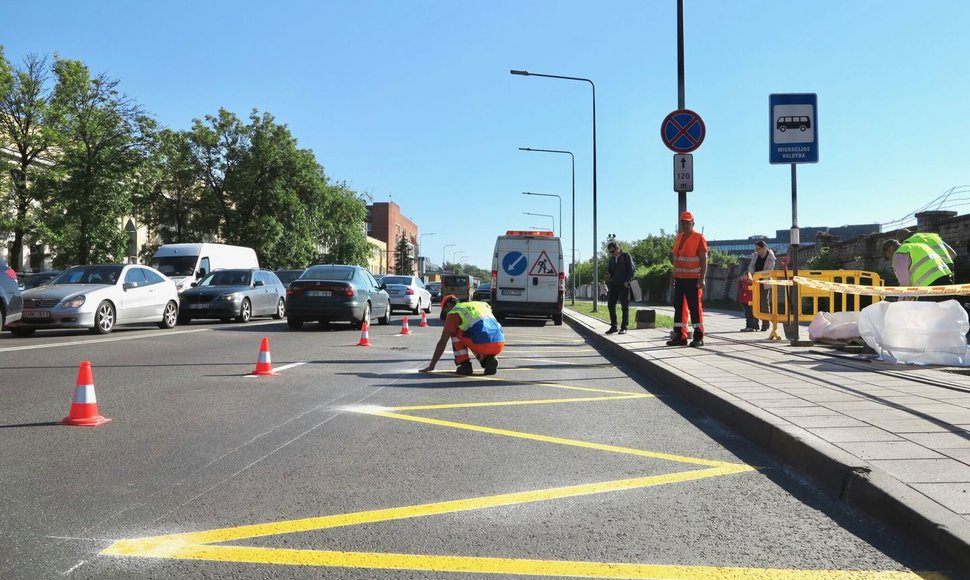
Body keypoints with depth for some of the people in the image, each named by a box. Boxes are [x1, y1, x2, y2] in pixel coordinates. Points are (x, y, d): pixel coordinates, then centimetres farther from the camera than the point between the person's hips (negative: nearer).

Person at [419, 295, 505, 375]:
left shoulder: (453, 313, 10)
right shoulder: (481, 304, 29)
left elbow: (442, 342, 10)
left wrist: (431, 365, 17)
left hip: (481, 346, -5)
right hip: (500, 345, 5)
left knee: (454, 333, 19)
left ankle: (464, 364, 11)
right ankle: (489, 359, 10)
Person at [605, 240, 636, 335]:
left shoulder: (626, 256, -2)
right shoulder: (611, 258, 14)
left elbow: (632, 270, -6)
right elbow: (609, 269, 22)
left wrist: (627, 281, -13)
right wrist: (608, 275, -1)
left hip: (624, 285, -6)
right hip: (613, 284, 6)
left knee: (625, 307, -1)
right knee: (610, 305, 3)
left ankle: (624, 327, 1)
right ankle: (613, 326, 12)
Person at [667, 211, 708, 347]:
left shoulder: (699, 238, -7)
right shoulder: (679, 238, 14)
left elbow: (704, 260, -11)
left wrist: (702, 279, -17)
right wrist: (674, 277, 16)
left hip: (693, 280, -7)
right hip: (679, 279, 7)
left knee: (695, 307, -3)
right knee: (678, 307, 8)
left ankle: (698, 337, 4)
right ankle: (680, 336, 14)